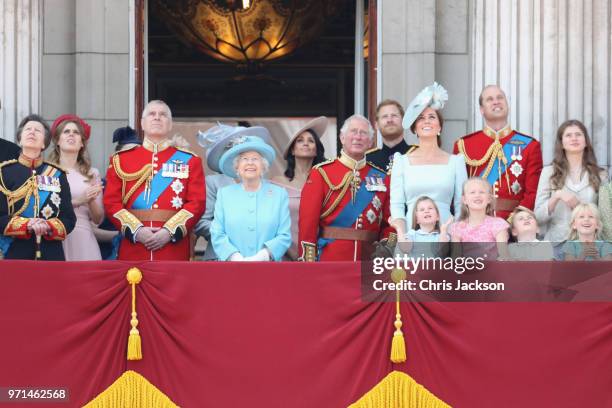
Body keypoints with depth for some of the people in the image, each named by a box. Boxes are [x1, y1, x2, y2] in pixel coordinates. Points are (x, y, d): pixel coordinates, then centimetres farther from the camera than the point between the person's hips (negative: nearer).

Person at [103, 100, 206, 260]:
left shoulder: (189, 161, 10)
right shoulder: (121, 160, 12)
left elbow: (197, 203, 1)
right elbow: (111, 202, 4)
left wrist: (170, 232, -12)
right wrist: (136, 230, -11)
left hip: (175, 250, 0)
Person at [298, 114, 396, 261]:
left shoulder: (381, 177, 11)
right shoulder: (321, 173, 1)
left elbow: (388, 223, 12)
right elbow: (308, 221, -4)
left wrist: (387, 247, -7)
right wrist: (308, 261, -12)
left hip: (368, 260, 3)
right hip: (329, 260, -3)